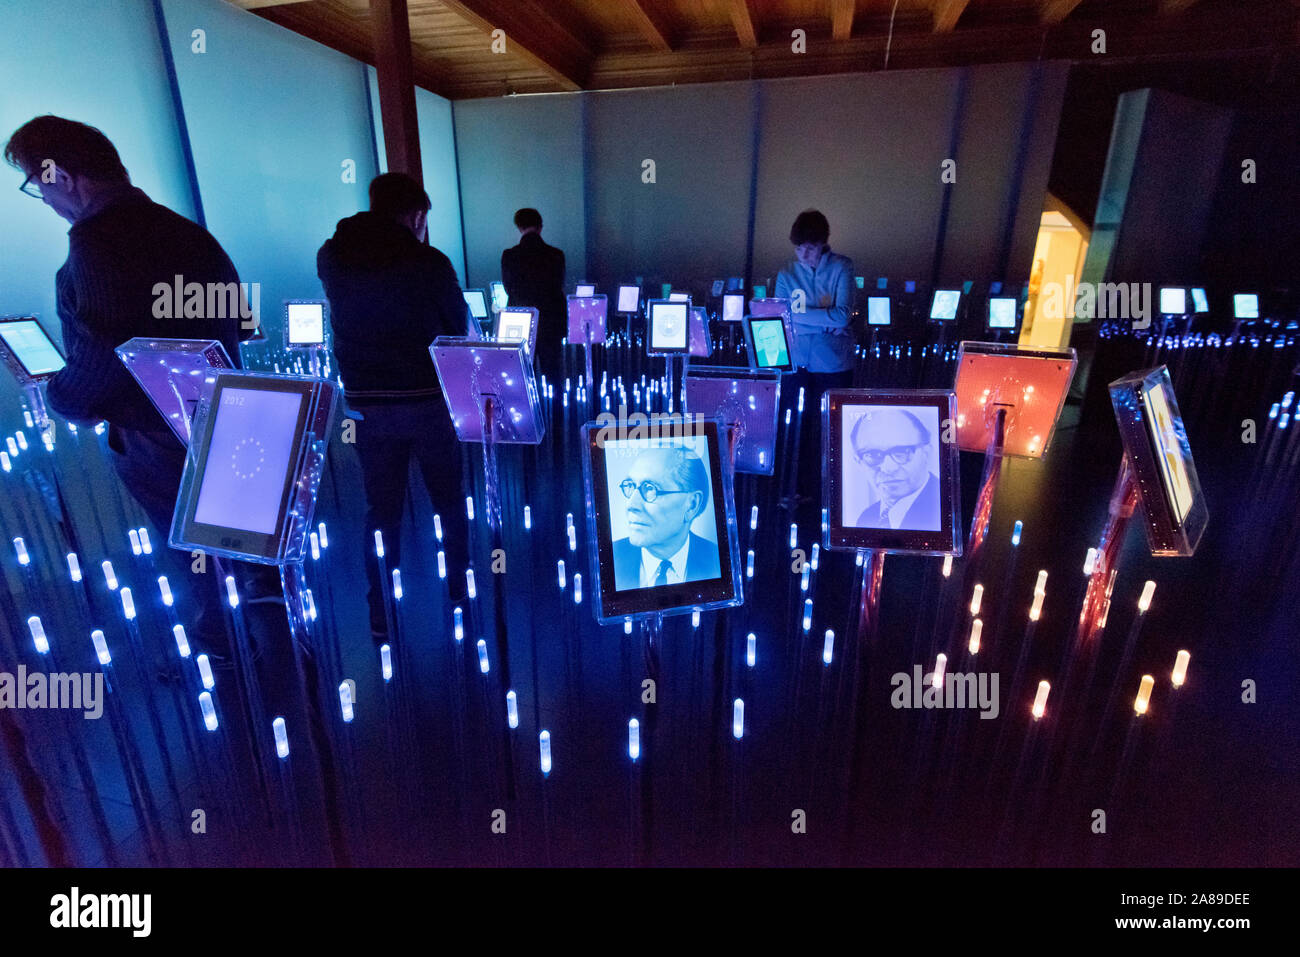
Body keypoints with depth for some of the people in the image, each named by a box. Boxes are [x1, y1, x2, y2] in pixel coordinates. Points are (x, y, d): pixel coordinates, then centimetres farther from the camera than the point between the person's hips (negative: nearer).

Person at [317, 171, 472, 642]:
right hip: (427, 401, -3)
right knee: (447, 498, 17)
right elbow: (458, 328, 2)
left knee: (381, 507, 13)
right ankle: (460, 587, 32)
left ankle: (380, 614, 20)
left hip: (364, 404, 3)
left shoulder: (331, 256, 1)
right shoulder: (430, 262, -11)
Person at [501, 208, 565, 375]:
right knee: (550, 370, 8)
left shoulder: (509, 255, -7)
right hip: (550, 322, 0)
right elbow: (560, 287, 6)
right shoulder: (556, 255, -6)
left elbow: (507, 288, 3)